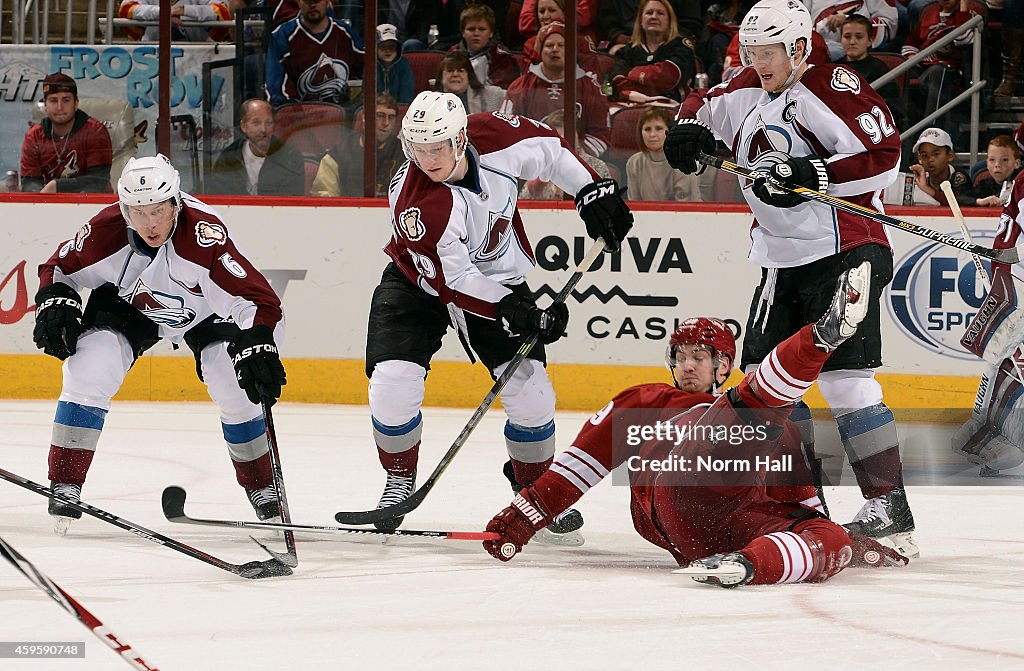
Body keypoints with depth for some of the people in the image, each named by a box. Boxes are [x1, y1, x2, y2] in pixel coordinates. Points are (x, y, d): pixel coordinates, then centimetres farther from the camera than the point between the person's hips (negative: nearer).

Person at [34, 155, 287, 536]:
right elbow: (60, 269, -8)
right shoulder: (106, 231, -29)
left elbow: (258, 299, -41)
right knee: (90, 371, -19)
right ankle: (64, 486, -11)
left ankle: (262, 489, 9)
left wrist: (255, 347, -55)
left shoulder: (204, 234, -39)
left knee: (237, 388, -14)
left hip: (207, 311, -2)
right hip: (127, 305, 2)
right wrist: (56, 303, -25)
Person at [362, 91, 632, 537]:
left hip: (499, 277, 3)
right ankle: (400, 479, 8)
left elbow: (548, 150, -2)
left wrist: (591, 192, -5)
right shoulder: (413, 203, -34)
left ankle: (534, 485, 15)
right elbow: (453, 282, -29)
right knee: (393, 384, -19)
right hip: (421, 281, -3)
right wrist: (515, 312, -36)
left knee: (530, 391, -9)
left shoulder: (493, 136, -24)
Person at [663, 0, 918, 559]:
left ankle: (890, 508, -14)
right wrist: (689, 133, 7)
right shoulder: (744, 94, 10)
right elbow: (705, 110, 29)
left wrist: (809, 174, -25)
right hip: (780, 261, 9)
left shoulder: (834, 88, -14)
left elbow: (883, 158, -19)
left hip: (845, 252, -9)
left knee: (844, 379, -16)